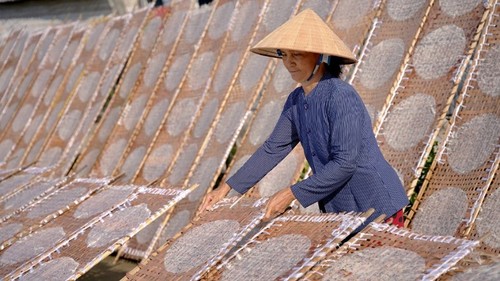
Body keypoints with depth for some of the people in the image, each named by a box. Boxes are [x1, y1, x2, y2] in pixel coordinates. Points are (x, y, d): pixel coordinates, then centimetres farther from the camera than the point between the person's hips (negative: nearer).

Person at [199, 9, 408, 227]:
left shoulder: (341, 97, -21)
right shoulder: (296, 101, 4)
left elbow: (345, 163, -23)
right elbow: (273, 148, 9)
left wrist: (292, 194, -21)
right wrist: (227, 187, 5)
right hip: (336, 209, 7)